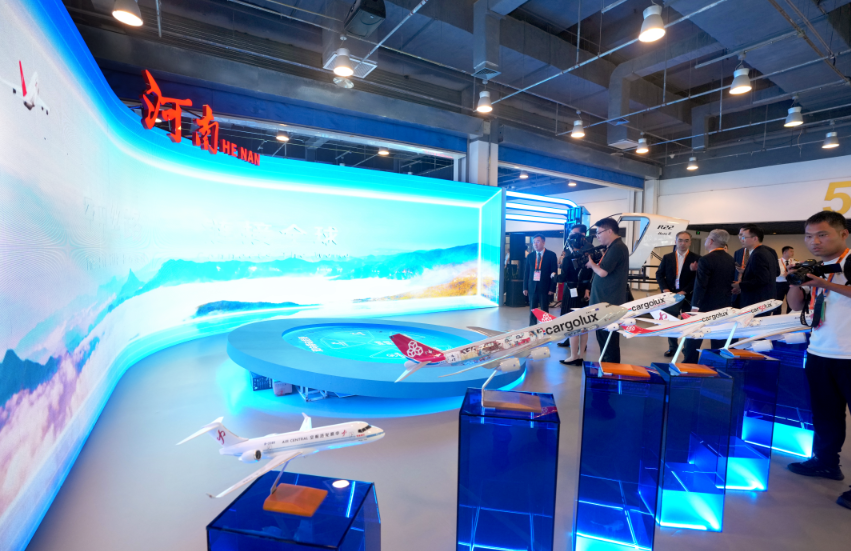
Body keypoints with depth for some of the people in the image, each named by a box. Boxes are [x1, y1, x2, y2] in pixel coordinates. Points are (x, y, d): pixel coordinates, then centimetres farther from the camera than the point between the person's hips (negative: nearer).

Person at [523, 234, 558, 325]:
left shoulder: (551, 255, -1)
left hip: (545, 287, -3)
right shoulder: (530, 256, 8)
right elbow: (526, 272, 9)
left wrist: (552, 288, -9)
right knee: (532, 310, 8)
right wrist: (525, 287, 4)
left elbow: (554, 272, -3)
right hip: (532, 287, 3)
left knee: (544, 311, 3)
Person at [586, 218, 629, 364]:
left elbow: (602, 272, -22)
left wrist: (591, 264, -4)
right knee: (603, 337, 18)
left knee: (609, 339, -2)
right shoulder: (612, 247, 17)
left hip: (610, 303, -10)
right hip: (605, 301, 10)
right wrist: (593, 263, 1)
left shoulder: (617, 247, -16)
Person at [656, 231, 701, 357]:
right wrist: (665, 289, -7)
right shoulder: (667, 257, 7)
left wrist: (684, 291, -15)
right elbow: (659, 274, 6)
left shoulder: (696, 259, -1)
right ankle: (672, 347, 21)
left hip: (687, 296, -2)